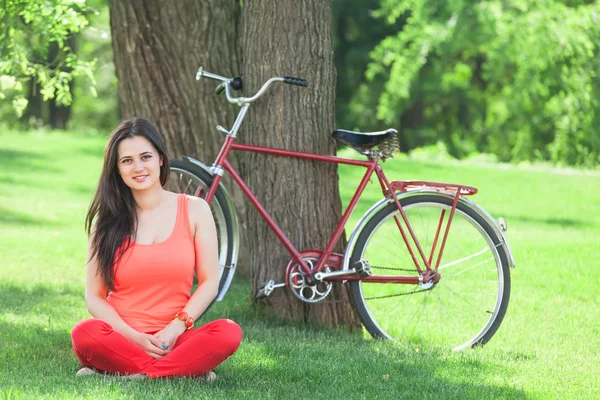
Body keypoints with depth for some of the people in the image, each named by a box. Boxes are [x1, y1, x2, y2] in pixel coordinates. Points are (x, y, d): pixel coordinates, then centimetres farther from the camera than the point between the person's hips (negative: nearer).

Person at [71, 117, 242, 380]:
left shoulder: (194, 210, 7)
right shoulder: (106, 221, 6)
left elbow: (209, 282, 5)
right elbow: (94, 297, 3)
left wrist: (177, 327, -11)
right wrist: (134, 338, -13)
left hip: (172, 339, 1)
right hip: (121, 337, 0)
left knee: (229, 333, -30)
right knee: (85, 333, -35)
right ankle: (190, 371, -25)